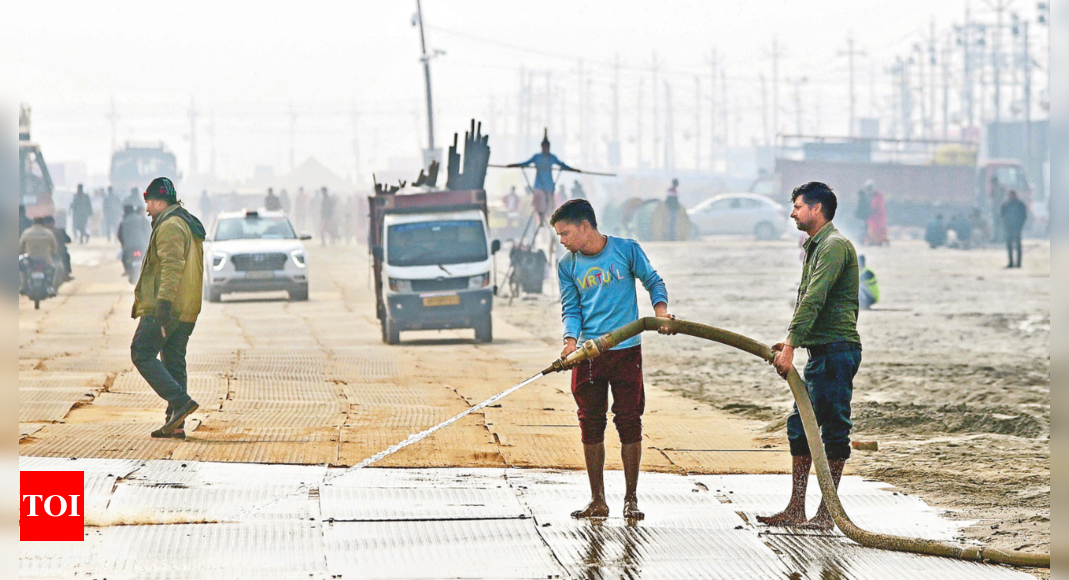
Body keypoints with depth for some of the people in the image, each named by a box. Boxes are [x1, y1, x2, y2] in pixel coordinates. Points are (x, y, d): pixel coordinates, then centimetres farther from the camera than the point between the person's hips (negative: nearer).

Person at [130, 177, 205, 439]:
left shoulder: (169, 226, -12)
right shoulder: (189, 225, 21)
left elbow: (171, 268, -23)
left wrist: (163, 305, -28)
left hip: (166, 309, -10)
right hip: (186, 311, 10)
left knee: (142, 354, -6)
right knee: (174, 361, 10)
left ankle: (179, 400, -18)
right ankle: (176, 423, 7)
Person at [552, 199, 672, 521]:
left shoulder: (626, 250, -2)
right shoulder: (567, 265, 5)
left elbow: (653, 281, 7)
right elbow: (571, 309, 5)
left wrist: (661, 309, -11)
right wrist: (571, 340, -12)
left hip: (626, 350, -2)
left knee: (629, 422, -1)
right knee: (591, 425, 3)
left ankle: (631, 498, 10)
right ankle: (597, 501, 12)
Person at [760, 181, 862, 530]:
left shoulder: (835, 246, -14)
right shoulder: (816, 246, 19)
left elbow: (813, 301, -21)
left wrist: (790, 348, -25)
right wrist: (788, 343, 14)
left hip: (837, 348, -10)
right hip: (820, 351, 10)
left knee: (833, 428, -4)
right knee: (800, 425, 10)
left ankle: (826, 513, 0)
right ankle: (796, 510, 14)